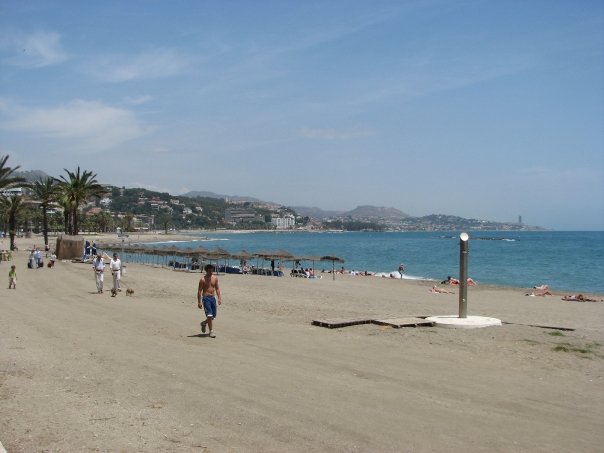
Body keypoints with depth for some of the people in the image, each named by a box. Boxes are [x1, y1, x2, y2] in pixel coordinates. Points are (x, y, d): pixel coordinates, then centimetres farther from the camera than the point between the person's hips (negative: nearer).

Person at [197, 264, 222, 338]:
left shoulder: (215, 278, 7)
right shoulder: (203, 279, -7)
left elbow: (217, 288, 15)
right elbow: (199, 291, -6)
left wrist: (219, 298, 6)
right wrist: (199, 302, -10)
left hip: (213, 298, 5)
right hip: (206, 298, -5)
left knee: (213, 316, 10)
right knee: (209, 315, -13)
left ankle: (204, 323, 38)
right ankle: (211, 331, -3)